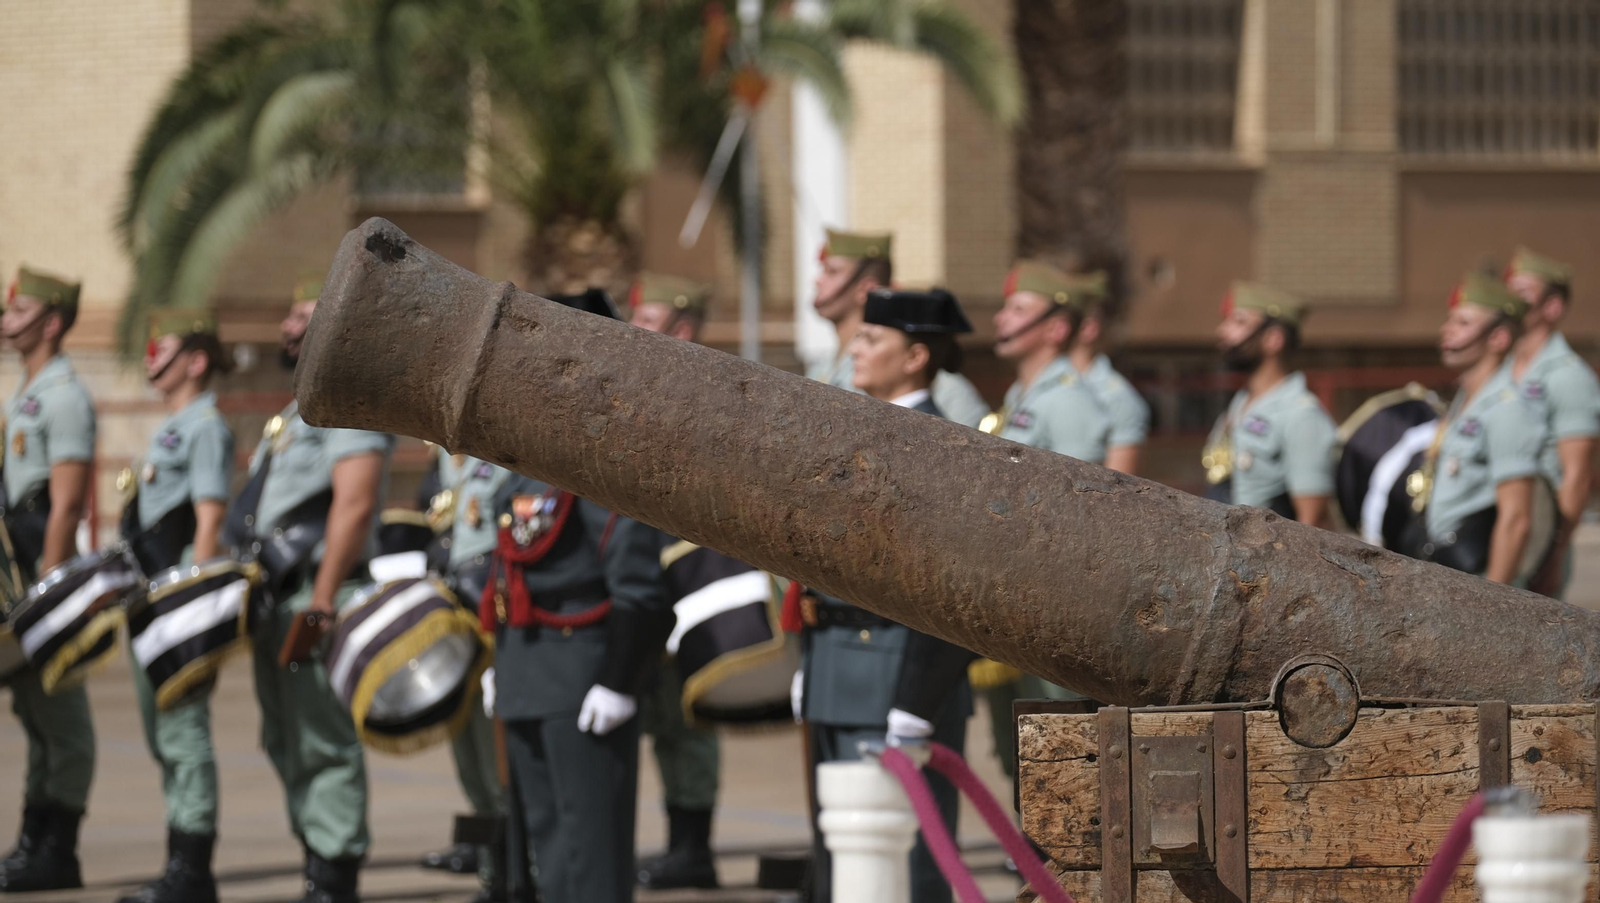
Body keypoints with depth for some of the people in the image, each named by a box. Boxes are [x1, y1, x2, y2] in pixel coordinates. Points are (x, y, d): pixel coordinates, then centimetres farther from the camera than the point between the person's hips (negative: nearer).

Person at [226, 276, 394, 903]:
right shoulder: (304, 406, 23)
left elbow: (355, 503, -20)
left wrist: (321, 604, -25)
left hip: (317, 593, -10)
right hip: (275, 594, 10)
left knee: (323, 745, -10)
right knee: (287, 742, 12)